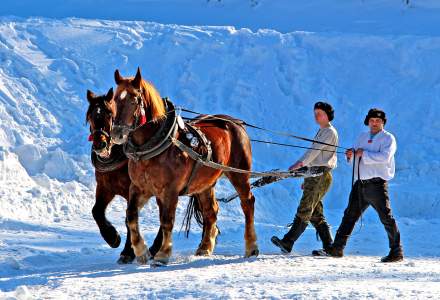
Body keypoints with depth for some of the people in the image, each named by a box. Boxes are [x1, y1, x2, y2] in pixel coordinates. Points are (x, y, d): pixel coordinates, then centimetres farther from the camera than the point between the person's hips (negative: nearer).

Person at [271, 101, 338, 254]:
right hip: (313, 174, 10)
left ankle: (288, 242, -20)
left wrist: (301, 163, -35)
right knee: (315, 213, 7)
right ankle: (328, 246, 6)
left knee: (304, 210, -14)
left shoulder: (330, 132, -7)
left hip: (321, 175, -10)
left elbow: (315, 150, -22)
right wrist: (307, 179, 26)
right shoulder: (321, 132, 24)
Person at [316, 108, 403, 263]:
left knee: (386, 217, -7)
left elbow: (384, 157, -18)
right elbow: (356, 157, 21)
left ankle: (397, 251, -2)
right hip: (360, 183, 7)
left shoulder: (388, 138, -1)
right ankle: (337, 248, 13)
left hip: (377, 184, -7)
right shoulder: (363, 137, 19)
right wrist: (350, 155, -2)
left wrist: (364, 154, -15)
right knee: (350, 215, 8)